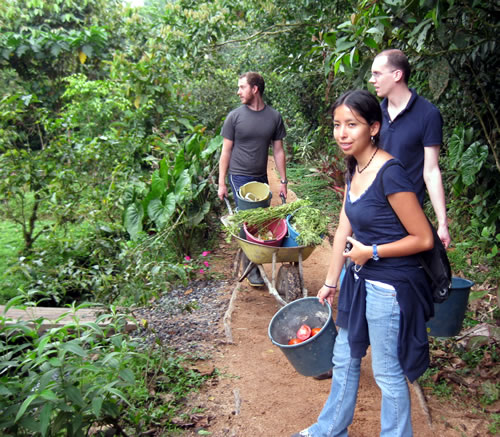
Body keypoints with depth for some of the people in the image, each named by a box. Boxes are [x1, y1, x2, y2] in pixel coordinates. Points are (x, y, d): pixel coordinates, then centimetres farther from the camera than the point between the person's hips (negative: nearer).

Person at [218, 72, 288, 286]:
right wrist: (221, 183, -1)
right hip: (240, 177, -3)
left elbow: (278, 151, 9)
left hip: (262, 178, 3)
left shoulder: (274, 117, 4)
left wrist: (283, 181, 6)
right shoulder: (235, 116, -1)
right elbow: (226, 151, 1)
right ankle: (251, 269, 4)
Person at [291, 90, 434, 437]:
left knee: (388, 373, 11)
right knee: (345, 359, 23)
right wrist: (331, 282, 13)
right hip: (359, 281, 9)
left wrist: (372, 252, -15)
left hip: (389, 288, -8)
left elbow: (423, 239, -19)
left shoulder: (390, 173, -23)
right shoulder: (354, 170, 2)